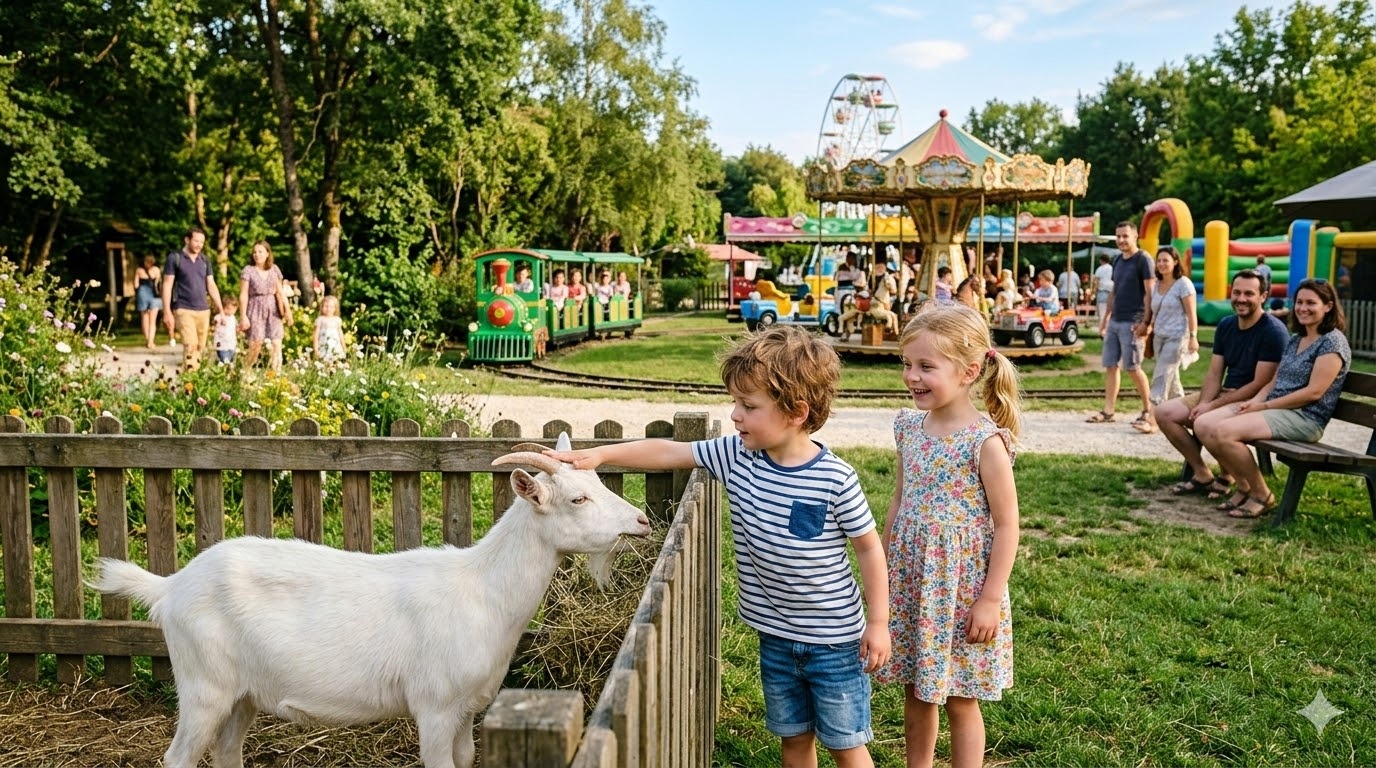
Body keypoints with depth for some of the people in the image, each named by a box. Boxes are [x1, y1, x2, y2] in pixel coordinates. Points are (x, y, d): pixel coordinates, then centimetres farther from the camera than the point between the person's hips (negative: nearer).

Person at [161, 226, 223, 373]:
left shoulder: (204, 260, 12)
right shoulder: (175, 258, -2)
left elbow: (211, 285, 14)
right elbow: (167, 285, -3)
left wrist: (221, 310, 8)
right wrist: (167, 312, -9)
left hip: (203, 310, 5)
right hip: (183, 310, -5)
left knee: (200, 348, 4)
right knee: (190, 345, -18)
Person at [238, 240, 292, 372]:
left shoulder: (274, 269, 8)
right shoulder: (248, 270, -2)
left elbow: (280, 292, 10)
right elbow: (243, 295, -3)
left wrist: (287, 309, 1)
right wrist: (243, 315, -8)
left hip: (273, 310, 3)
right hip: (256, 310, -3)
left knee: (276, 344, -7)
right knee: (255, 345, -6)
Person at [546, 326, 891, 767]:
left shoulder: (835, 479, -21)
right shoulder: (735, 457, -9)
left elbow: (869, 548, -11)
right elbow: (669, 453, -4)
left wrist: (878, 623, -7)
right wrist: (599, 454, -12)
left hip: (835, 639, -4)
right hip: (775, 635, 5)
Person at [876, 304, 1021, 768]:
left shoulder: (985, 441, -18)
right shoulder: (909, 427, 0)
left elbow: (1007, 524, -14)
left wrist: (991, 599, -14)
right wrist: (883, 569, 12)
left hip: (961, 588, -5)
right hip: (910, 582, 6)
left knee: (959, 699, 9)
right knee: (915, 691, 17)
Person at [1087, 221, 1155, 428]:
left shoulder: (1143, 259, -7)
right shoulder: (1117, 261, 15)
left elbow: (1150, 292, -12)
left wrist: (1146, 322, -18)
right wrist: (1106, 316, 18)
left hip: (1132, 323, -8)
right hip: (1115, 321, 8)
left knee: (1132, 368, -6)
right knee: (1110, 366, 6)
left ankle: (1148, 410, 6)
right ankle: (1109, 410, 11)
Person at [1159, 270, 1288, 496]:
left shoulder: (1273, 331, -16)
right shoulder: (1225, 325, 8)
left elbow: (1260, 384, -19)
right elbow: (1214, 373, 7)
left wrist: (1212, 407, -20)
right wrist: (1203, 404, -13)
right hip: (1222, 393, 8)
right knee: (1164, 413, -4)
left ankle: (1227, 477, -4)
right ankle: (1202, 475, 4)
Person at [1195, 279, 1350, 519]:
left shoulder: (1332, 342, -8)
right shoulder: (1295, 340, 19)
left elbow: (1314, 392, -17)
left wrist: (1264, 406, -16)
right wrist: (1255, 401, -6)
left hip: (1305, 417, -9)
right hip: (1274, 408, 9)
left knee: (1224, 432, -29)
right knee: (1203, 425, -10)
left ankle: (1262, 496, -9)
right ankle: (1242, 486, 2)